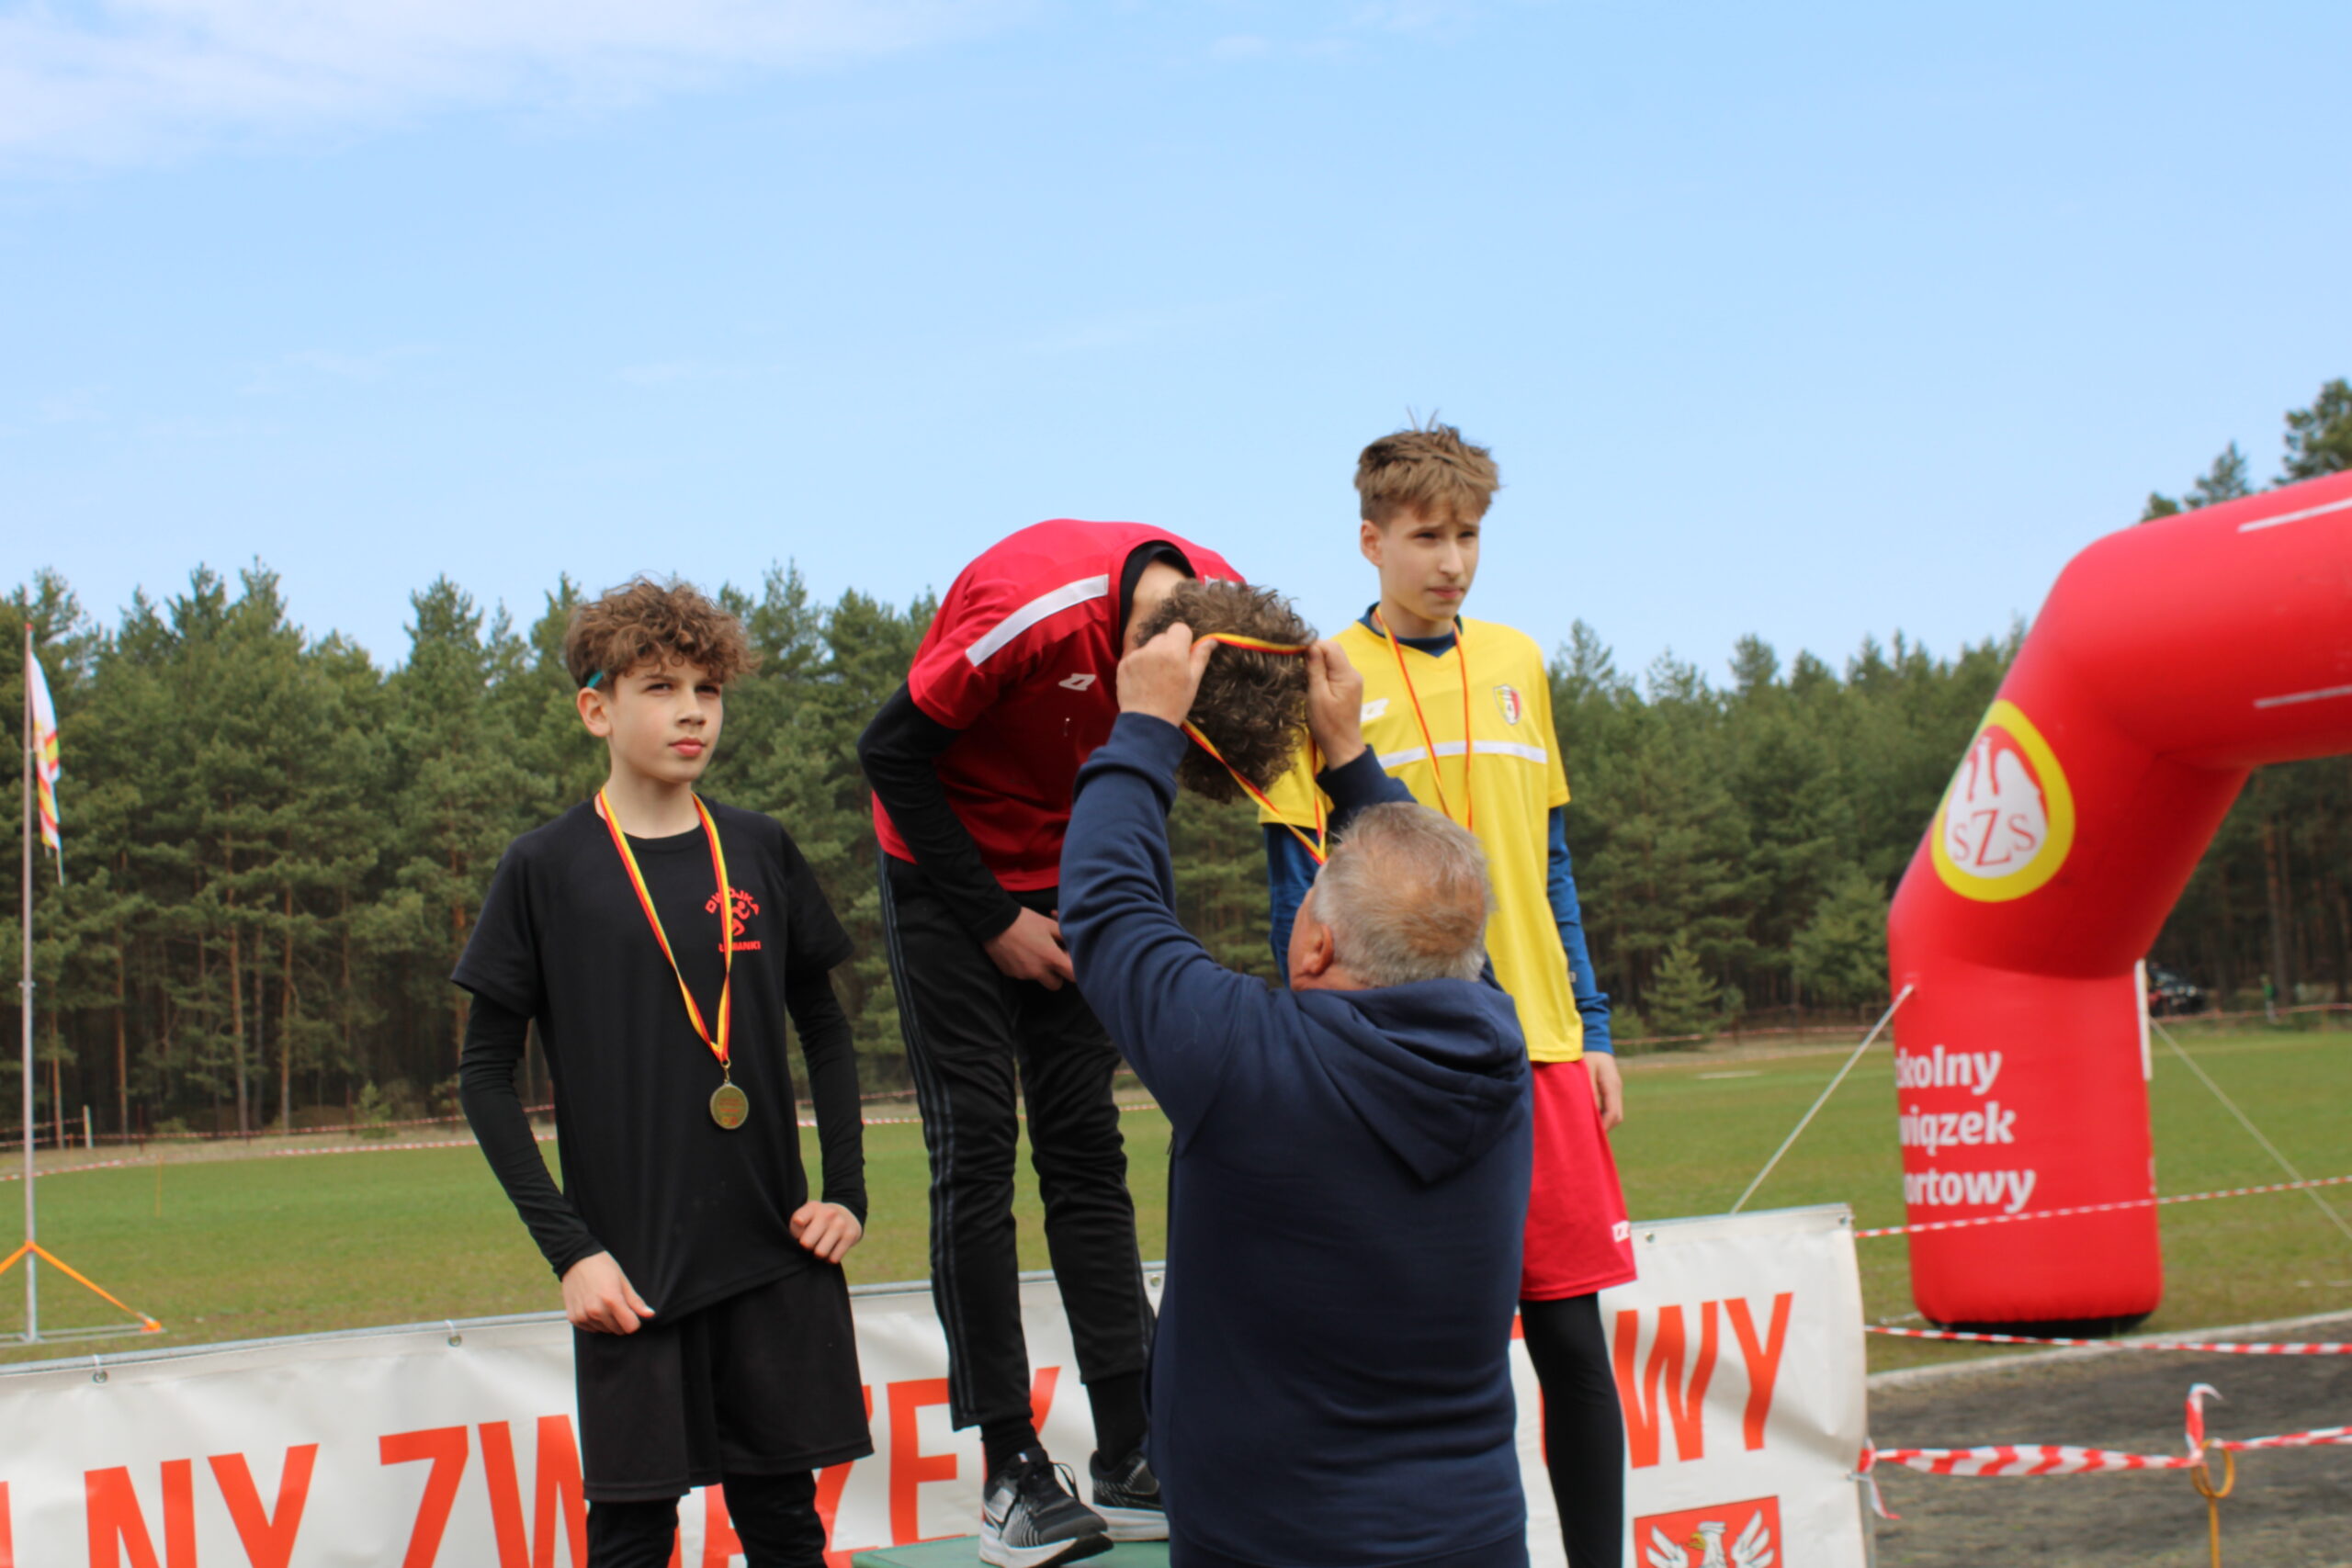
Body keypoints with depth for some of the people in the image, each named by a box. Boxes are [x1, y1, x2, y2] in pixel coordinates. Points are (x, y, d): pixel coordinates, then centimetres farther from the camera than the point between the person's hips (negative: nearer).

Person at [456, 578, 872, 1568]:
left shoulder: (762, 853, 7)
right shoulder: (546, 871, -3)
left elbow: (824, 1029, 17)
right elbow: (485, 1076, -2)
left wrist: (847, 1191, 5)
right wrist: (567, 1248, -9)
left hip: (776, 1261, 3)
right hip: (631, 1270, -3)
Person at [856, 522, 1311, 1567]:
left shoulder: (1223, 605, -13)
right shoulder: (1034, 608, -32)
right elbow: (892, 753, -20)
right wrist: (992, 921, -16)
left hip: (1066, 873, 5)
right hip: (948, 870, -5)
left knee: (1086, 1150, 2)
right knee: (975, 1151, -7)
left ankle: (1129, 1462, 3)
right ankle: (1011, 1472, -4)